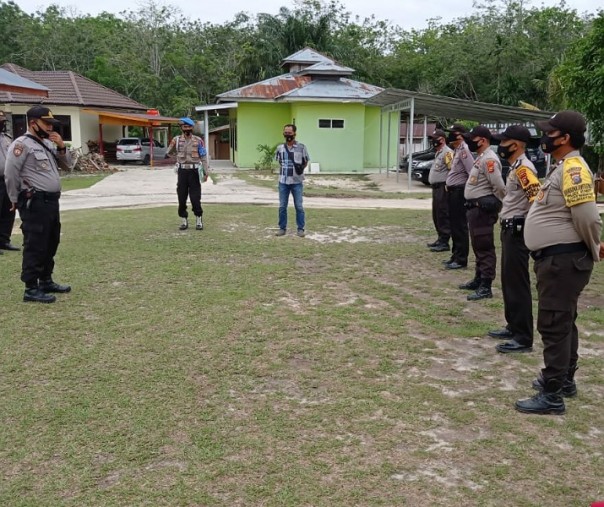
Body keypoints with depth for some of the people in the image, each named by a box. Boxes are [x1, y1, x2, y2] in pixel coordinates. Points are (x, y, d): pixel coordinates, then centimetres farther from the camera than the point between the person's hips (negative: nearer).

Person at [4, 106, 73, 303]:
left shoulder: (48, 144, 16)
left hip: (51, 201, 9)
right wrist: (16, 200, -5)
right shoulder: (21, 144, -11)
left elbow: (66, 166, 18)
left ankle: (45, 281, 28)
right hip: (34, 203, -9)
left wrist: (61, 147, 2)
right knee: (35, 246, -6)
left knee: (50, 244, 16)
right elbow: (11, 175, -12)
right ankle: (31, 289, 0)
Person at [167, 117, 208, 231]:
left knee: (195, 197, -2)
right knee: (182, 197, 5)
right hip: (182, 171, 2)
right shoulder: (176, 140, 3)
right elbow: (169, 152, 15)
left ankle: (199, 220, 9)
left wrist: (205, 172, -6)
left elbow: (203, 157, -2)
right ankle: (184, 220, 16)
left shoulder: (198, 140, -1)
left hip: (194, 171, -2)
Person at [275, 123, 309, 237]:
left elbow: (306, 162, 6)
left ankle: (301, 228, 12)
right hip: (283, 182, 3)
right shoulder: (280, 148, 4)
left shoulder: (301, 147, -4)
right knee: (282, 206, 7)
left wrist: (301, 168, -7)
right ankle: (282, 228, 17)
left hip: (297, 182, -3)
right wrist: (284, 170, 7)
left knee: (299, 206, 3)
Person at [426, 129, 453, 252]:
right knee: (436, 215, 15)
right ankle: (440, 239, 25)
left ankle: (444, 243, -4)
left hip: (443, 188, -11)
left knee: (443, 215, -8)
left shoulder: (447, 152, -14)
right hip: (436, 187, 11)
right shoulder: (438, 153, 19)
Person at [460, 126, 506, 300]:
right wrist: (473, 206, 16)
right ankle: (478, 280, 30)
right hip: (475, 207, 11)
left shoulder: (489, 159, -18)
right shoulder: (480, 158, 16)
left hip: (483, 208, -11)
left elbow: (499, 186, -23)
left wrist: (496, 204, -10)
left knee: (485, 248, -7)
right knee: (478, 246, 18)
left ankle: (485, 287, -4)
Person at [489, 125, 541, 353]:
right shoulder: (516, 167, 15)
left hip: (517, 231, -11)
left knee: (518, 284, -6)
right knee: (509, 281, 17)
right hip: (511, 229, 11)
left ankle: (523, 338, 0)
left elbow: (538, 200, -27)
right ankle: (514, 327, 29)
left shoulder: (523, 168, -18)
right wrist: (506, 224, 15)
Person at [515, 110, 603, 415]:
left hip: (564, 260, -11)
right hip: (556, 258, 11)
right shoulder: (563, 167, 14)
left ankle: (552, 396, 1)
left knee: (553, 325, -6)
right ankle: (564, 380, 33)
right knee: (563, 322, 19)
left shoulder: (573, 168, -20)